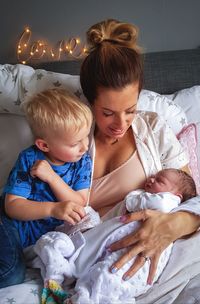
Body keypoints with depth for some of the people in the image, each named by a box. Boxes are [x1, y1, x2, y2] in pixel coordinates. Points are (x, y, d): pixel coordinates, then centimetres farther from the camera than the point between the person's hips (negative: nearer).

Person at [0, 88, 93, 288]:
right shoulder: (29, 159, -12)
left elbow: (79, 205, -8)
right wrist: (53, 209, -32)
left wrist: (51, 177, -22)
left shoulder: (82, 161, -3)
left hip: (45, 234, 3)